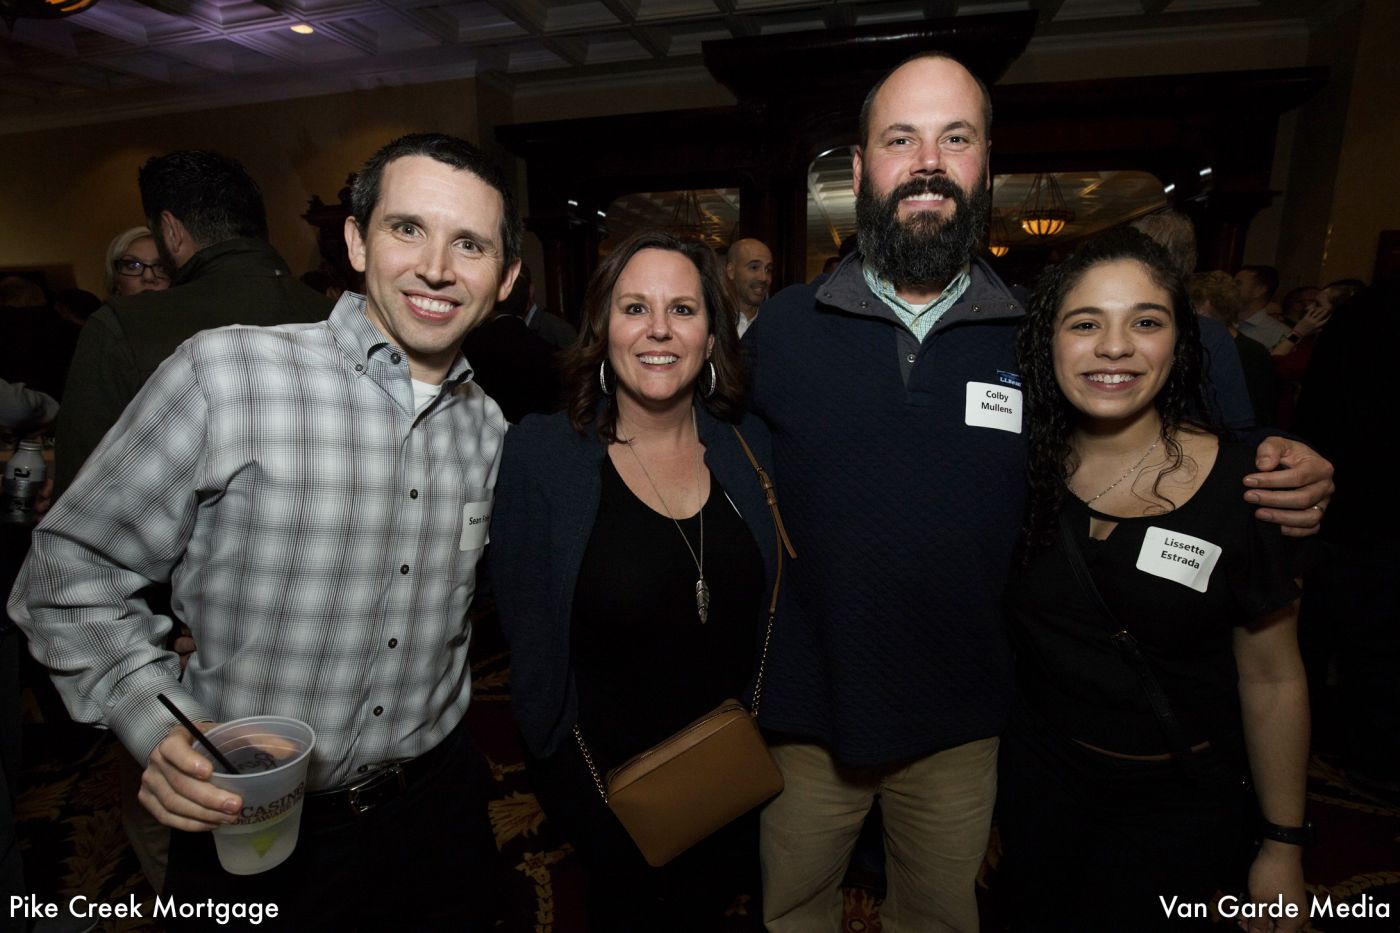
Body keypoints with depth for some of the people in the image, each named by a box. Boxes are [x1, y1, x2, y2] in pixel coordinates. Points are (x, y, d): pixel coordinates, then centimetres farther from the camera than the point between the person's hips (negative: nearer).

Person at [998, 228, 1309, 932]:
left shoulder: (1242, 486, -18)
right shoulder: (1026, 470, -11)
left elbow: (1272, 679, -9)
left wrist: (1283, 845, -2)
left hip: (1175, 808, -2)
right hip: (1037, 782, 3)